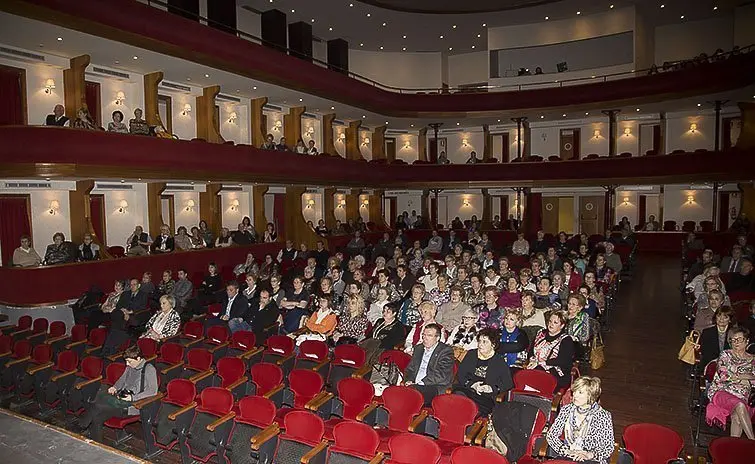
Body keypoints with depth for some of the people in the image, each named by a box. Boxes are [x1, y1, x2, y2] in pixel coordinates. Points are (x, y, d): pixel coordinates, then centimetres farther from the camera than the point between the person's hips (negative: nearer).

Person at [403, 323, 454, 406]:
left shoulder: (446, 351, -2)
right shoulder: (418, 348, 20)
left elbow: (441, 375, -11)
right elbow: (410, 368, 22)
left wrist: (420, 384, -16)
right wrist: (408, 381, 0)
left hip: (435, 388, -5)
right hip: (415, 386, 6)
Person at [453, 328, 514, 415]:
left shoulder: (499, 362, 12)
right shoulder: (471, 354, 18)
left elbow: (509, 384, 8)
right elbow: (460, 375, 11)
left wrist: (492, 389, -9)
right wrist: (472, 384, -8)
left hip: (485, 397, -2)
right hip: (465, 390, 2)